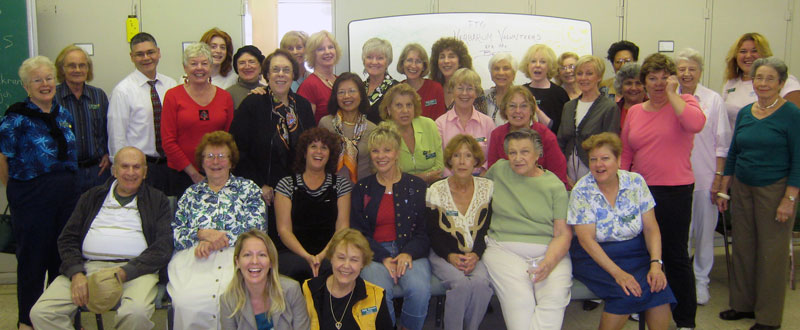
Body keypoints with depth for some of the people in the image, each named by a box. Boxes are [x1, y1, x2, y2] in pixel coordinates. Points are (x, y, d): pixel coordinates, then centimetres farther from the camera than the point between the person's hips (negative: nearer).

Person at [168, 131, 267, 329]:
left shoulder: (248, 188, 16)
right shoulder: (191, 194, 23)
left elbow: (258, 227, 1)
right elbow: (175, 232, 12)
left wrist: (213, 242, -8)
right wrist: (202, 233, -10)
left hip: (235, 256, -1)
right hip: (193, 258, 2)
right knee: (187, 302, -30)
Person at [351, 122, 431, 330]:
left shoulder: (417, 186, 10)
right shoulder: (362, 189, 12)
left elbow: (425, 230, 6)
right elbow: (358, 233, 6)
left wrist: (409, 253, -13)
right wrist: (383, 257, -10)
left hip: (411, 252, 0)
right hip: (375, 253, 0)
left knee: (420, 289, -30)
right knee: (379, 292, -32)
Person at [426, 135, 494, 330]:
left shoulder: (487, 188, 5)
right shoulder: (436, 191, 0)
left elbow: (489, 229, 2)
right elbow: (431, 233, -1)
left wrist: (476, 254, -14)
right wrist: (451, 256, -16)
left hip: (477, 254, 2)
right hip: (444, 254, -1)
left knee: (481, 282, -30)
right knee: (462, 283, -31)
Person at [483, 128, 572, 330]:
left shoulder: (554, 186, 8)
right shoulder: (499, 169, 12)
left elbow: (563, 233, 4)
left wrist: (549, 263, -16)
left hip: (549, 252, 0)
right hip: (504, 249, 0)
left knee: (555, 297, -29)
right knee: (518, 301, -29)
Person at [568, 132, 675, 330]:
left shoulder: (636, 182, 0)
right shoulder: (581, 191, -9)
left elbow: (651, 228, 0)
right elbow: (586, 239, -14)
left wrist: (656, 264, -16)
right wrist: (617, 272, -24)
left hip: (636, 253, 3)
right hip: (595, 257, -3)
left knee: (658, 286, -24)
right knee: (628, 291, -28)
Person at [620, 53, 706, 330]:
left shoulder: (683, 102, -2)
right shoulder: (634, 112, 11)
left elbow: (695, 124, -26)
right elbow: (625, 154, 15)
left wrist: (671, 94, -16)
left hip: (675, 191, -4)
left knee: (675, 255, 3)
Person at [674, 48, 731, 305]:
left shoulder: (713, 100, 2)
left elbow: (722, 142, 2)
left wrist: (719, 177, -3)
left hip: (704, 177, 0)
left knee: (704, 231, 7)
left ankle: (701, 281, 22)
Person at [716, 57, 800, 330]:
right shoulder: (744, 113, 7)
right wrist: (723, 189, 12)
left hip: (775, 190, -5)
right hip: (742, 188, 5)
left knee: (772, 253, 3)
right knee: (743, 247, 11)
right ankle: (743, 304, 26)